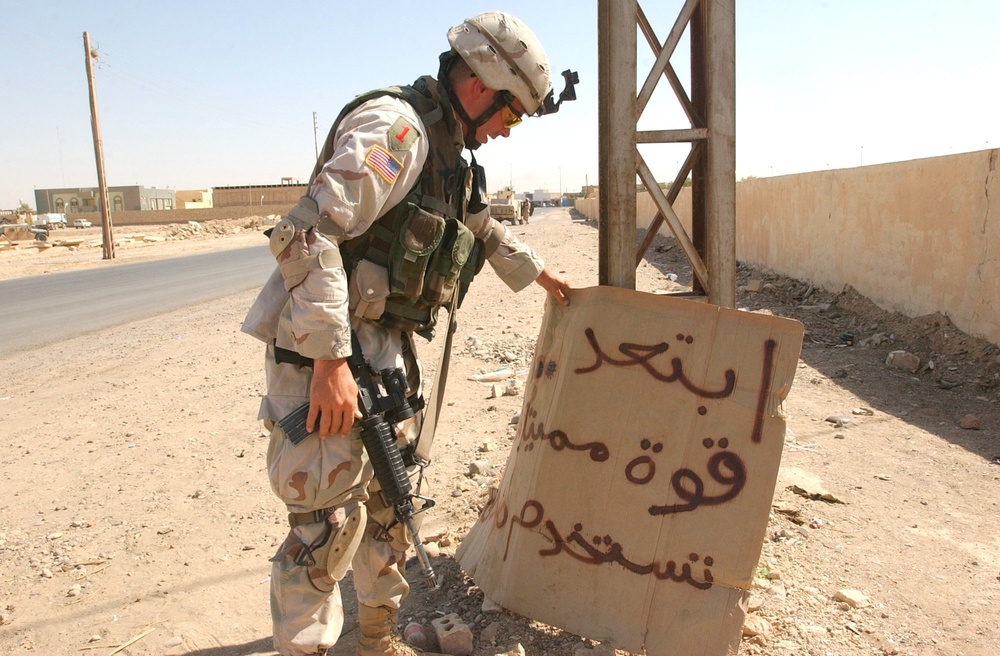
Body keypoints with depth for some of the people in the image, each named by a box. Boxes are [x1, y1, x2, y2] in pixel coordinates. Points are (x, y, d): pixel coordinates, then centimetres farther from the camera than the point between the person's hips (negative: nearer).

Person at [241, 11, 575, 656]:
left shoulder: (447, 149, 14)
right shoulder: (395, 126, -17)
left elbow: (483, 226, 33)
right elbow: (309, 234, -27)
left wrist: (536, 270, 42)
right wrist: (331, 361, -28)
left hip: (387, 346, 10)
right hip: (325, 349, -10)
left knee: (389, 497, 17)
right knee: (330, 519, -6)